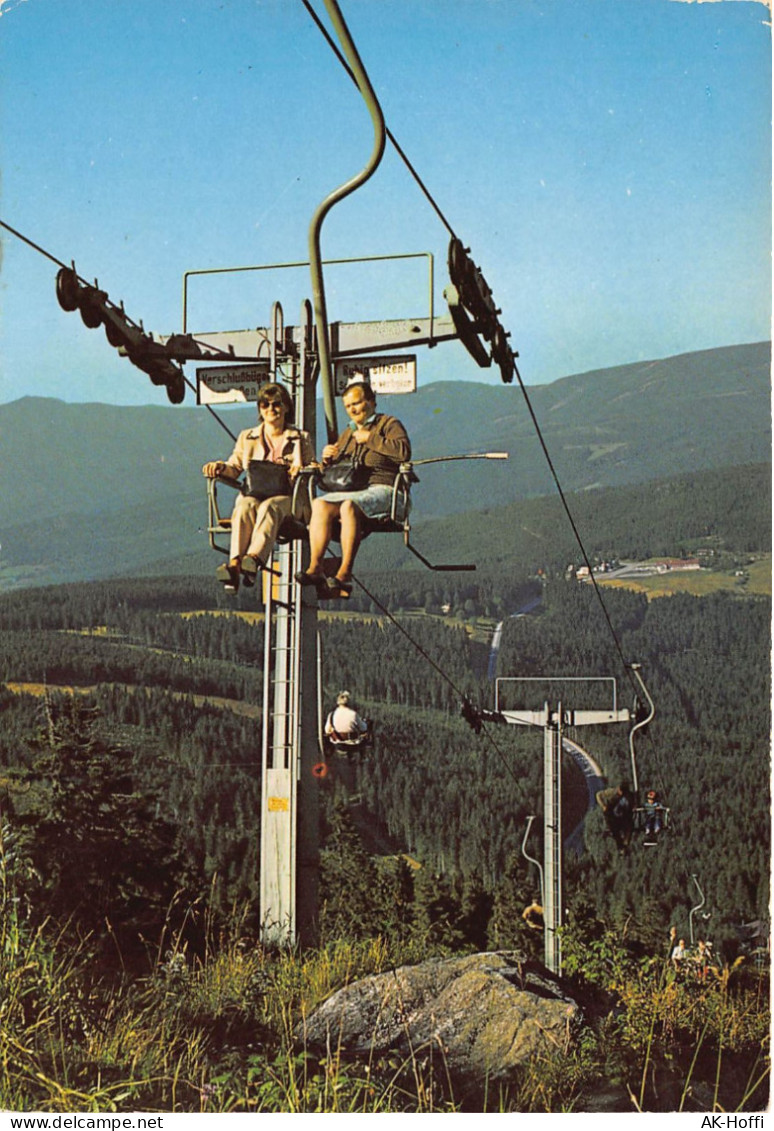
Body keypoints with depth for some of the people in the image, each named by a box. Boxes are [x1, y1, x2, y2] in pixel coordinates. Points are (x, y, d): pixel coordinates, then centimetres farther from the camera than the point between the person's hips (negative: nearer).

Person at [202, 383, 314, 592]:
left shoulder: (301, 438, 21)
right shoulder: (247, 437, 26)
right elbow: (234, 468, 18)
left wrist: (302, 470, -10)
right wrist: (220, 467, -5)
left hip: (287, 498, -1)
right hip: (253, 494, 2)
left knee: (269, 507, -39)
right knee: (245, 507, -36)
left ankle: (254, 559, -62)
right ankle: (235, 564, -56)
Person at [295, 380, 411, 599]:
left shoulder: (389, 424, 11)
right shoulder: (347, 433, 31)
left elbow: (404, 451, -10)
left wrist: (370, 439, -7)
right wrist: (327, 459, 10)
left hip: (380, 489, -6)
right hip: (348, 491, 6)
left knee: (349, 506, -37)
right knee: (320, 504, -25)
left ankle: (345, 573, -40)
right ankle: (315, 567, -35)